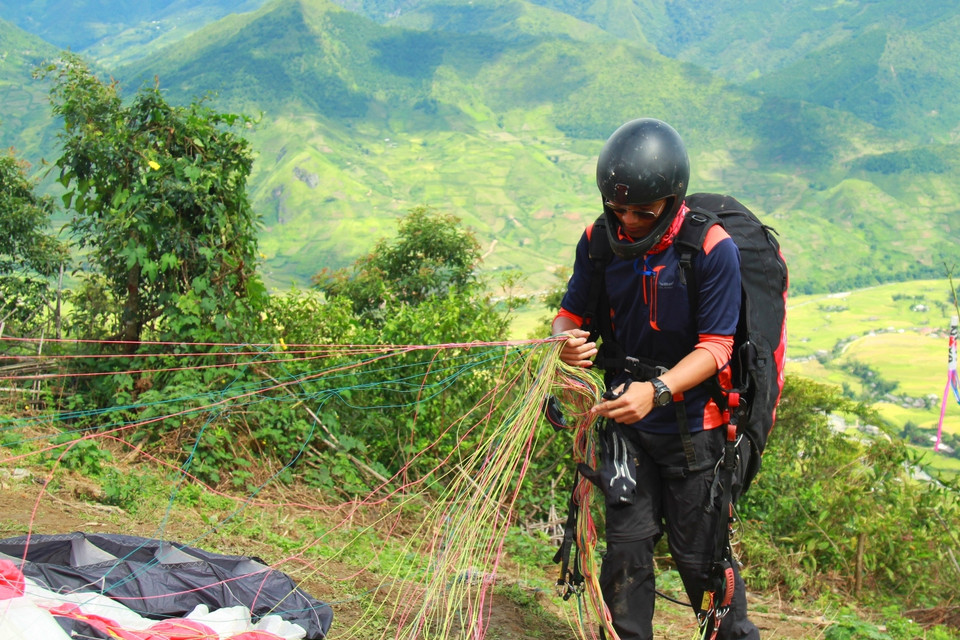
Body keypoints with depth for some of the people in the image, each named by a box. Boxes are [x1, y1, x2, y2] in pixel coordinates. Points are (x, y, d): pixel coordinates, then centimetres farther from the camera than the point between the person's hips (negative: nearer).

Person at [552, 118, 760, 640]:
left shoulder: (712, 248, -17)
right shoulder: (599, 241, -4)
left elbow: (715, 347, -17)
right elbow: (571, 312, 2)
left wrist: (657, 391, -33)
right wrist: (568, 342, -23)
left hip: (692, 424, -3)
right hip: (626, 420, 3)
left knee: (699, 553, 4)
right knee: (626, 547, 3)